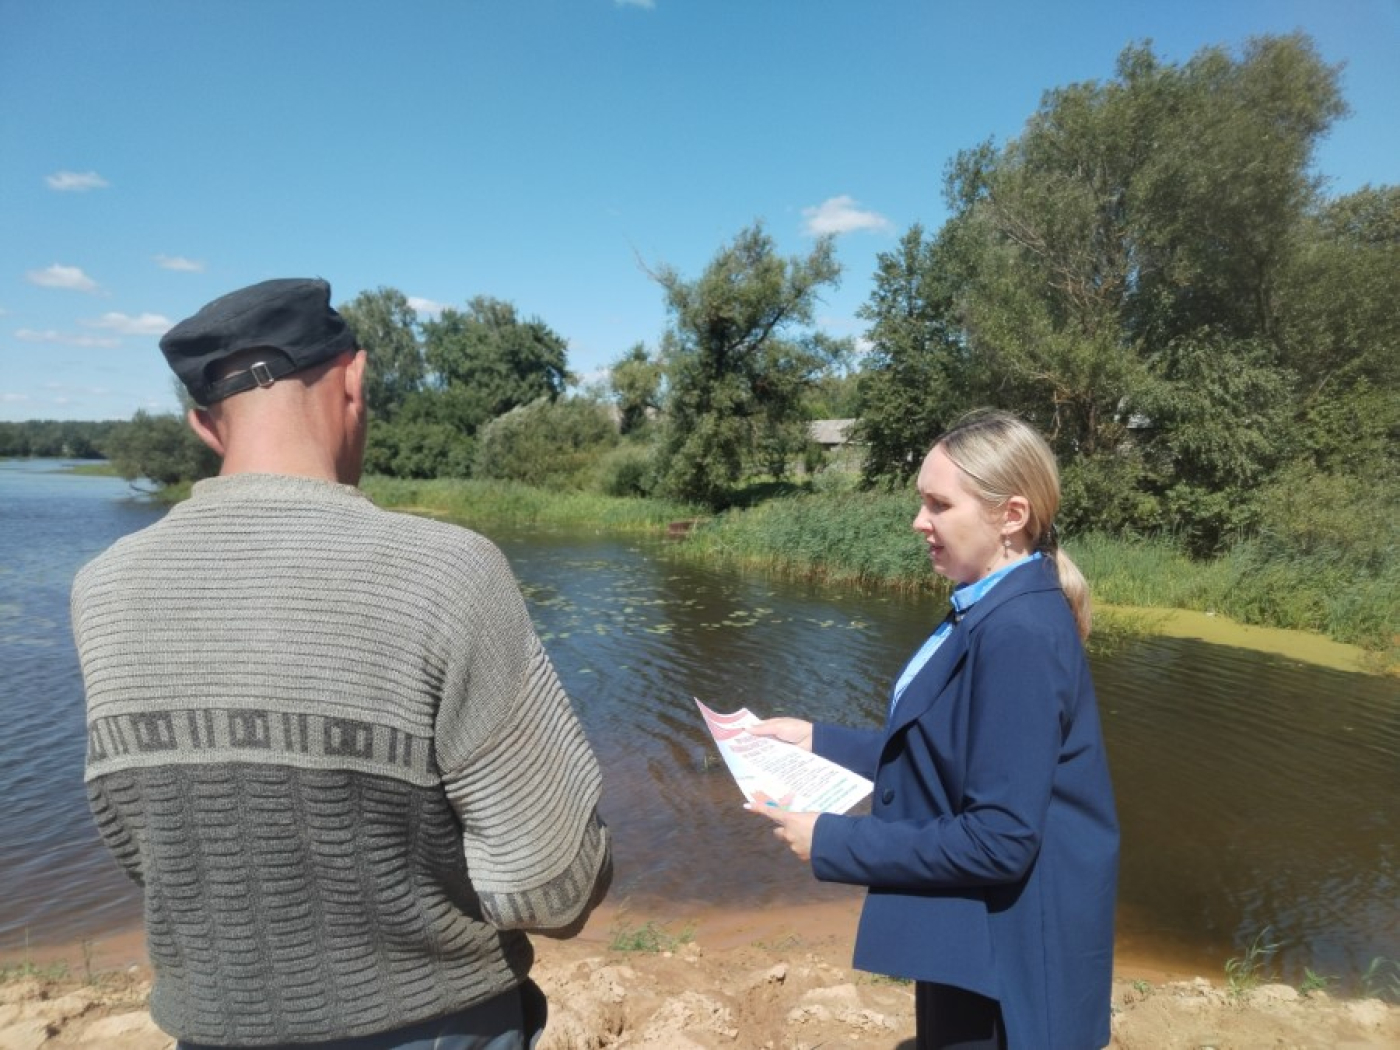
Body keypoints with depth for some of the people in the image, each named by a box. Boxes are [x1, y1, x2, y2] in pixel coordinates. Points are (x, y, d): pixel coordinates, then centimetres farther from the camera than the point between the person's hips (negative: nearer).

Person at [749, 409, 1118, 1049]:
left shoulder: (1018, 633, -29)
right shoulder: (991, 612, 2)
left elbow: (1000, 839, -29)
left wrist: (832, 842, -23)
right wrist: (820, 741, 3)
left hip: (1007, 955, -9)